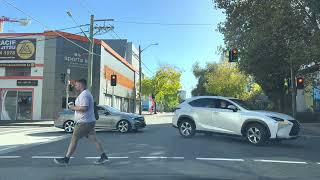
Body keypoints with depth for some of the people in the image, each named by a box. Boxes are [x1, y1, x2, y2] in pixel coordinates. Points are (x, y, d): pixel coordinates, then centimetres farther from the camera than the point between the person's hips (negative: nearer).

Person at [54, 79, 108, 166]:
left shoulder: (84, 95, -15)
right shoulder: (87, 93, 19)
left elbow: (84, 108, -25)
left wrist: (73, 108, -12)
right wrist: (75, 107, 15)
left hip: (84, 122, -10)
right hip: (89, 121, 10)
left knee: (74, 139, -1)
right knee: (94, 139, 8)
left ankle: (66, 159, 9)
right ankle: (103, 156, 9)